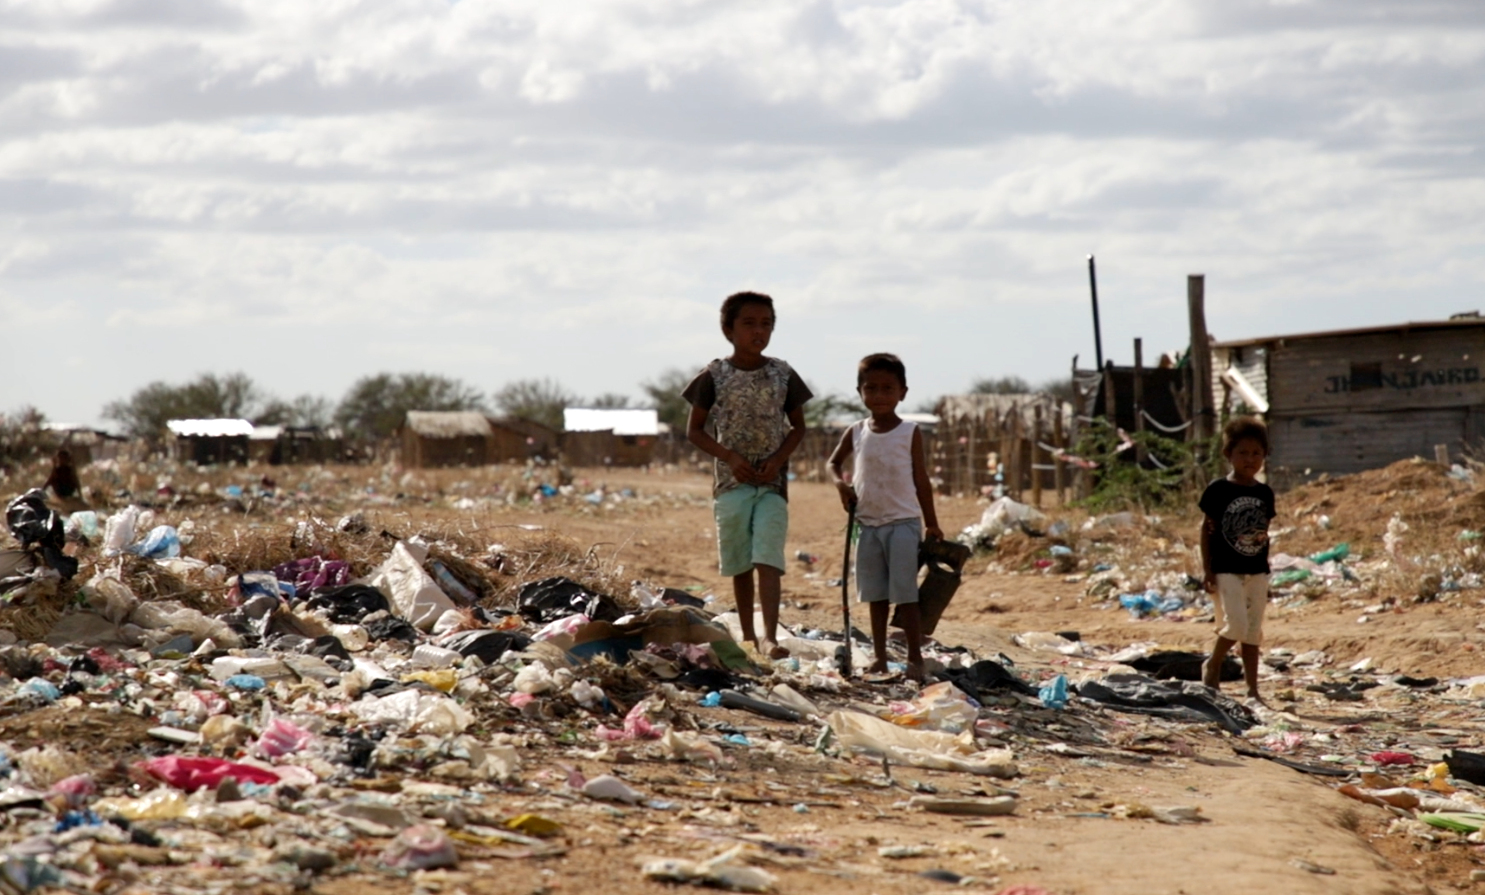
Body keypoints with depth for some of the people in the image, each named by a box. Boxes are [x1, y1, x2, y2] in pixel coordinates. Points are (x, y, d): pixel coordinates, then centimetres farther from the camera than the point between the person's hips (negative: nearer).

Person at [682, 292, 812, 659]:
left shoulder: (783, 375, 2)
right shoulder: (714, 376, -2)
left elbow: (797, 426, 11)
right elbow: (695, 429, 3)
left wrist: (779, 458, -7)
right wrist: (729, 457, -11)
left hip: (773, 482, 0)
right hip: (732, 481, 0)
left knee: (768, 559, -13)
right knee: (739, 564, 8)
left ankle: (770, 636, -22)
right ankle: (747, 636, 19)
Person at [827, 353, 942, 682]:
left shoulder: (910, 433, -3)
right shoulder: (856, 433, 6)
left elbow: (921, 481, 0)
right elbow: (834, 462, 20)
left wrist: (932, 525, 1)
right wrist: (841, 483, -3)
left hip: (903, 522, -4)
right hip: (868, 523, 4)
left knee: (905, 595, -5)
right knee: (876, 596, 9)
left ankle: (915, 658, -2)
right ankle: (880, 657, 16)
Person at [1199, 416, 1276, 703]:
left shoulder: (1264, 493, 7)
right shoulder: (1218, 491, -6)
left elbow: (1264, 532, 13)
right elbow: (1206, 529, -3)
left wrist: (1266, 572, 13)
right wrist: (1207, 568, -8)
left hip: (1256, 572, 5)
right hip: (1226, 570, -5)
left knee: (1253, 632, 7)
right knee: (1236, 625, -16)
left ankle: (1252, 688, 12)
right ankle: (1212, 666, 9)